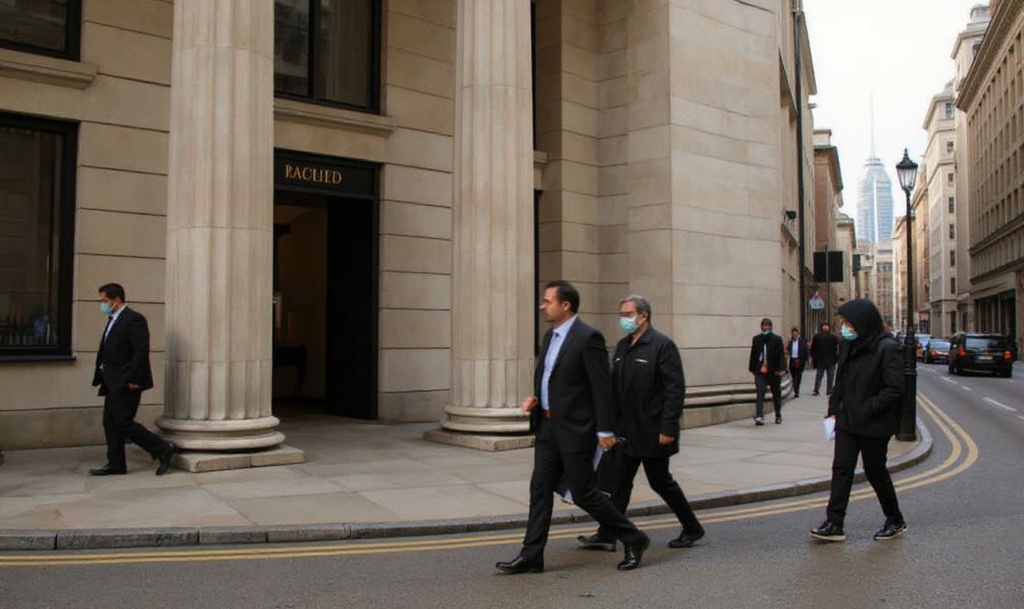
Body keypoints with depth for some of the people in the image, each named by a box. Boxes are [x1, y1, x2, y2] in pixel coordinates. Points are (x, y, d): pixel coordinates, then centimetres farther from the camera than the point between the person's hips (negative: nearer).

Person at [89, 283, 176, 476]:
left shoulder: (134, 319, -14)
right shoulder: (112, 321, 17)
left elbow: (141, 352, -20)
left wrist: (133, 380, -22)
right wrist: (101, 372, 9)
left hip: (127, 383, -10)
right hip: (113, 383, 10)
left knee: (123, 422, -11)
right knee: (110, 422, 10)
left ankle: (163, 449, -3)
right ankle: (115, 464, 18)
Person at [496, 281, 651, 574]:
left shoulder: (588, 337, -15)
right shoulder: (550, 336, 12)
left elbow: (602, 387, -16)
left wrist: (605, 430, -17)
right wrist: (535, 398, 4)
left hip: (576, 429, -8)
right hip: (548, 426, 8)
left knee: (583, 492, 0)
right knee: (540, 489, 6)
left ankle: (633, 539, 17)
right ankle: (531, 556, 13)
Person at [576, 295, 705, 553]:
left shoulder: (662, 345, -13)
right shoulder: (622, 346, 11)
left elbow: (675, 388, -16)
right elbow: (614, 385, 14)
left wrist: (668, 427, -20)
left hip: (652, 430, -7)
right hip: (628, 430, 7)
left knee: (660, 481, 5)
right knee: (620, 482, 7)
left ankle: (692, 528, 24)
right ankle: (607, 536, 12)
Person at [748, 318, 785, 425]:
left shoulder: (777, 339, -3)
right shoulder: (756, 339, 6)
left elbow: (782, 355, -7)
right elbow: (753, 355, 12)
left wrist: (782, 369, -17)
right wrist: (752, 368, 12)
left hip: (774, 372, -1)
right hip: (760, 371, 1)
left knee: (776, 394, 13)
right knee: (760, 393, -13)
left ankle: (778, 415, 31)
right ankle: (760, 416, -19)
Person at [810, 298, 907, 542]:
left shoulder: (888, 348, -14)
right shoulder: (848, 346, 8)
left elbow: (895, 389, -17)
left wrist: (867, 409, -19)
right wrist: (834, 409, 7)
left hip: (874, 425, -6)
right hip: (847, 421, 6)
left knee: (875, 472, 7)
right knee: (841, 469, 1)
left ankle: (896, 521, 28)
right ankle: (834, 524, 3)